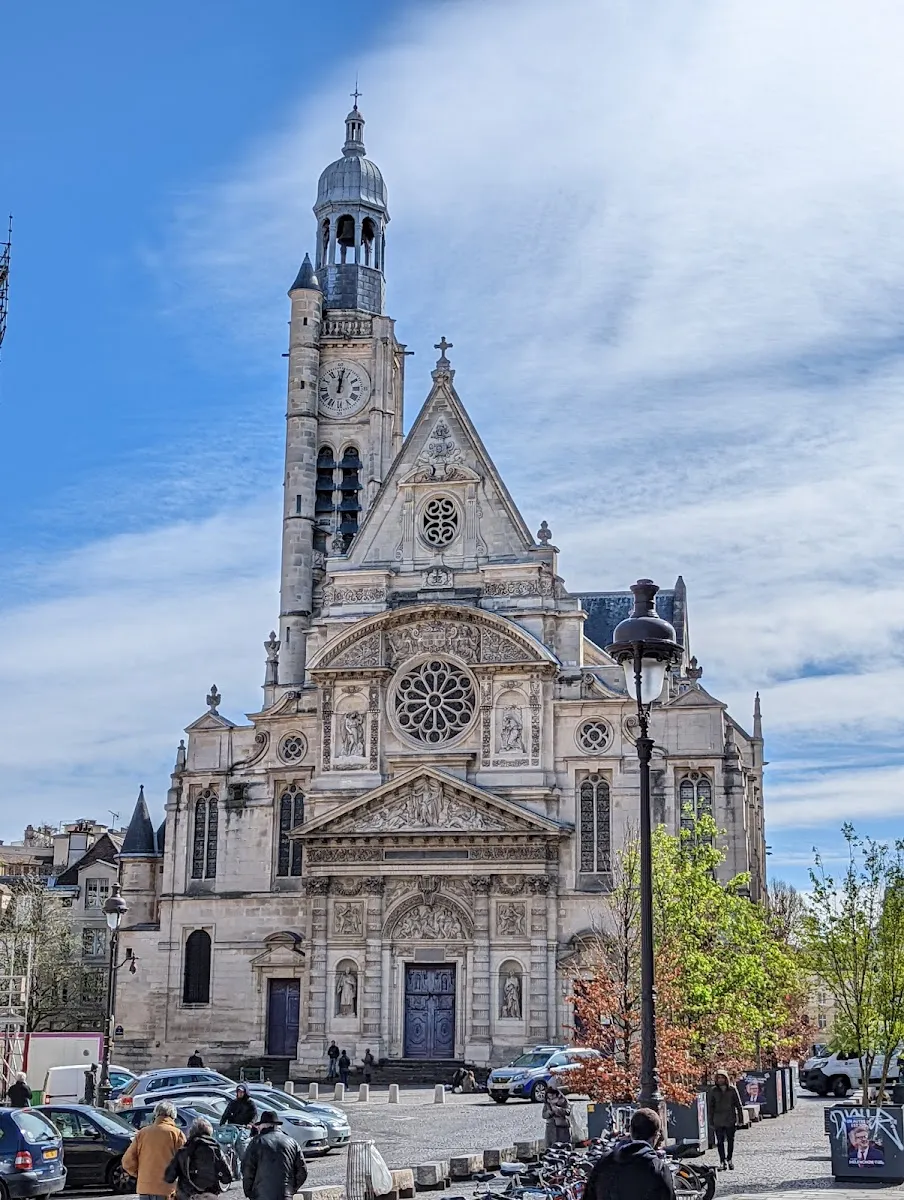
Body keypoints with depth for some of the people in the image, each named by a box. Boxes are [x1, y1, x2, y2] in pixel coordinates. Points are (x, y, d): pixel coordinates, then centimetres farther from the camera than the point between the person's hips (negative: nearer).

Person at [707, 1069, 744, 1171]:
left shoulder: (732, 1089, -1)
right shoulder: (713, 1091, -1)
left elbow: (738, 1105, 5)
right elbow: (710, 1107, 3)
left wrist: (740, 1119, 1)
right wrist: (711, 1122, 0)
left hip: (730, 1120, 0)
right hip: (718, 1121, 0)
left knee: (730, 1141, 9)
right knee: (720, 1142, 0)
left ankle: (729, 1159, 25)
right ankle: (722, 1161, 8)